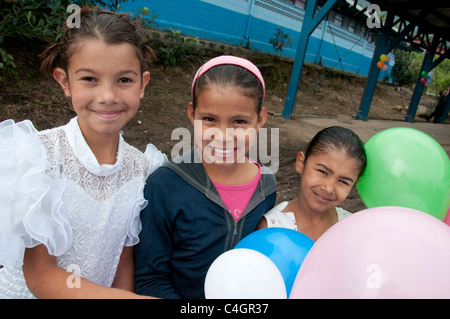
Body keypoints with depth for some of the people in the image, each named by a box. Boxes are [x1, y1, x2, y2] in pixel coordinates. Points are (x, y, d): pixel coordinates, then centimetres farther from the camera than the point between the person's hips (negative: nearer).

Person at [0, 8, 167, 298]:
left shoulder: (142, 169, -12)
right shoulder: (39, 153, -22)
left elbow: (124, 260, -3)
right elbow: (39, 275, -20)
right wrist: (129, 296, -28)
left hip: (101, 293, 3)